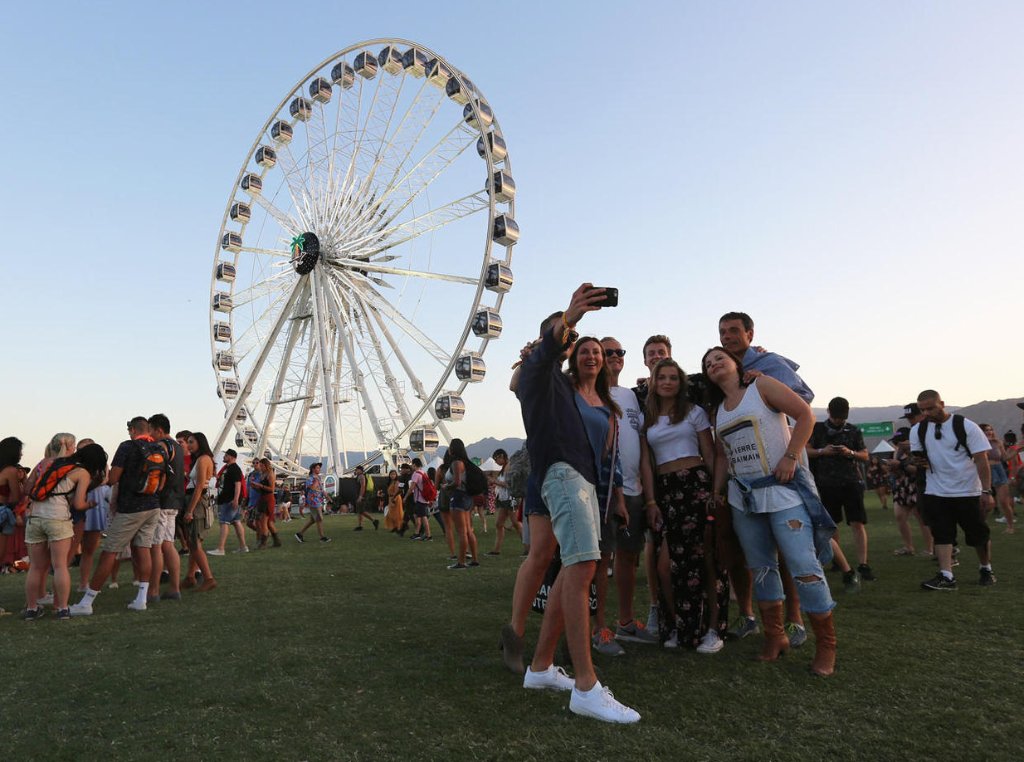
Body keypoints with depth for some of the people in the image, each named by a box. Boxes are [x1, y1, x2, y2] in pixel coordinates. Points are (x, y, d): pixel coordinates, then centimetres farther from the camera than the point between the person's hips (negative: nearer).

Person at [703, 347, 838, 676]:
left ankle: (826, 644, 4)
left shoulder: (761, 386, -4)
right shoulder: (719, 410, 14)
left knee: (805, 567, -10)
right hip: (743, 497, 7)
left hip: (782, 490, -6)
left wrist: (790, 457, -16)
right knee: (761, 568, 11)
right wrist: (717, 489, 10)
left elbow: (805, 414, -9)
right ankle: (775, 637, 22)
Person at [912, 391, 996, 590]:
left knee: (978, 534, 10)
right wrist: (918, 461, -10)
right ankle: (946, 576, -4)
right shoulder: (917, 430, 0)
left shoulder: (966, 426, -12)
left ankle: (986, 569, 32)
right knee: (941, 534, -4)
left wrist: (987, 491, -17)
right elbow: (917, 457, 13)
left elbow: (982, 460, -12)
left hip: (968, 492, -2)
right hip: (936, 493, 3)